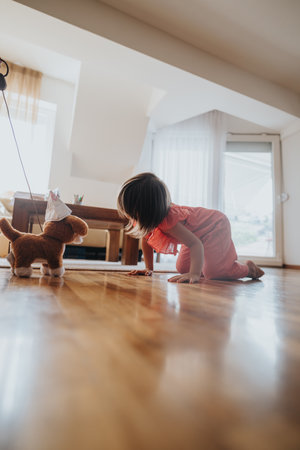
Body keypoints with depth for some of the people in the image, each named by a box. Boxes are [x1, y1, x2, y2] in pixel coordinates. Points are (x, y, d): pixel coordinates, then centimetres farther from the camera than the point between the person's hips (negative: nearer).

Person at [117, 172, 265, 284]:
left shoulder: (167, 221, -41)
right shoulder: (146, 219, -15)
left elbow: (196, 244, -39)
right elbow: (146, 240, -1)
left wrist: (194, 274, -47)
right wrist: (148, 269, -3)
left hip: (216, 226, -8)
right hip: (197, 232, 9)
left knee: (213, 273, -15)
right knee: (182, 268, 9)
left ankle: (248, 268, 14)